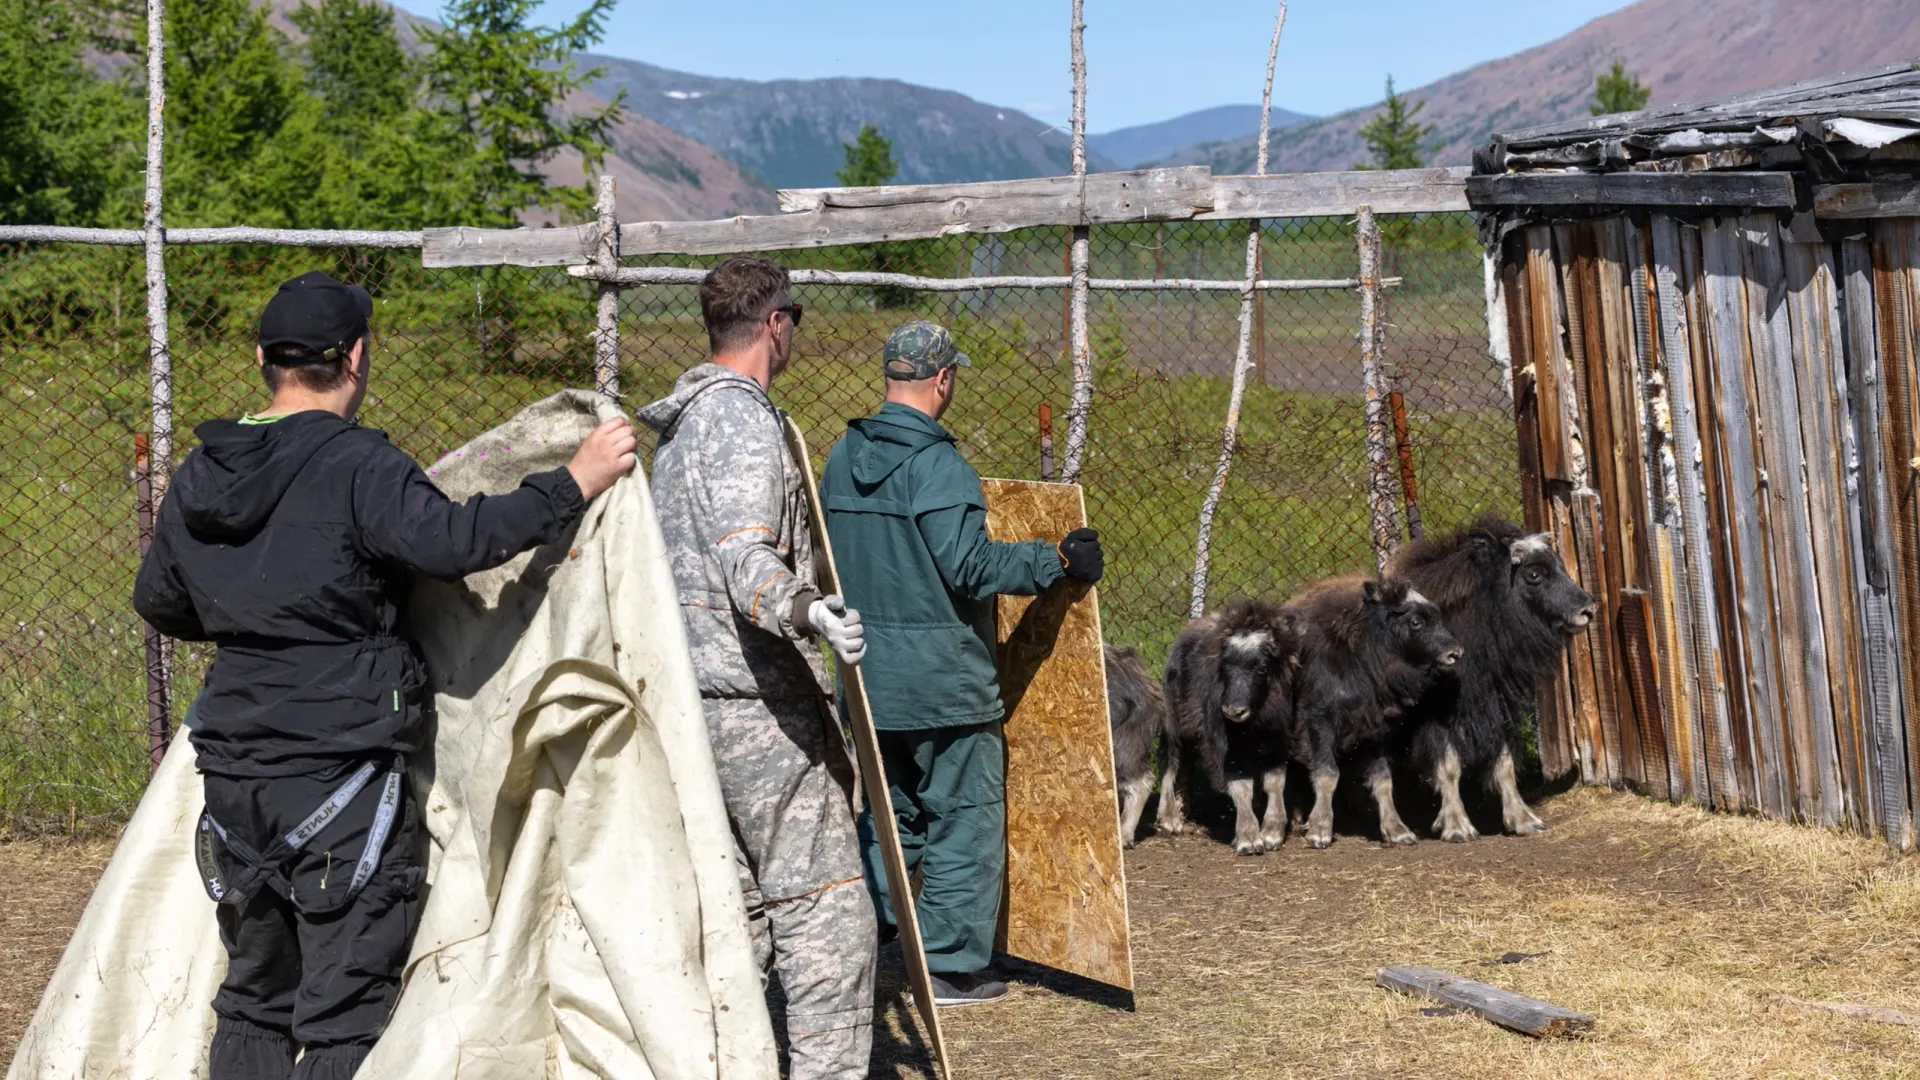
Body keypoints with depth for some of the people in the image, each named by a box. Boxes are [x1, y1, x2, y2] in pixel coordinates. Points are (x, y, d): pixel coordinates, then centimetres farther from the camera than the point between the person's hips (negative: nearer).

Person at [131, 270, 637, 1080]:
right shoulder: (356, 464, -12)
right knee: (346, 1012, -2)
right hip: (343, 771, -7)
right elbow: (450, 540, -26)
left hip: (234, 770, 7)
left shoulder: (198, 479, 10)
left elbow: (159, 605, 22)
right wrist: (574, 484, -18)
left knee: (254, 997, 17)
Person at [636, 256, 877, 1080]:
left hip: (700, 697, 10)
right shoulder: (743, 422, -12)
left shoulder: (683, 425, 18)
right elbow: (747, 564, -25)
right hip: (759, 697, -10)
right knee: (823, 904, -9)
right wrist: (807, 611, -43)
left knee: (739, 905, 13)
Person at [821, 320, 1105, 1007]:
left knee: (887, 812, 19)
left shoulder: (844, 458, 8)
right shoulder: (935, 463, -17)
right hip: (941, 677, -7)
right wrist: (1056, 561, -13)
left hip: (868, 674, 8)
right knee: (965, 815, 3)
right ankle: (952, 967, 5)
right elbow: (969, 564, -22)